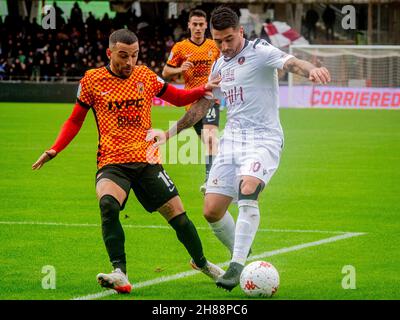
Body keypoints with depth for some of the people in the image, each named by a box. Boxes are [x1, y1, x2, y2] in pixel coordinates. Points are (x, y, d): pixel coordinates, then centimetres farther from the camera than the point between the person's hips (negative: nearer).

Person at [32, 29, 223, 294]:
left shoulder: (146, 76, 6)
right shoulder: (92, 80, 0)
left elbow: (179, 98, 19)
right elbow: (75, 121, 11)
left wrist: (204, 90, 0)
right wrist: (54, 150, -2)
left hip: (148, 161, 2)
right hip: (112, 163, -2)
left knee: (177, 214, 3)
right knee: (108, 204, -33)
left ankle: (201, 263, 32)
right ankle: (120, 274, -30)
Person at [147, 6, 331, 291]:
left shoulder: (260, 52, -6)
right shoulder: (219, 65, 15)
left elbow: (290, 62, -26)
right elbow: (201, 106, 27)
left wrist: (310, 69, -49)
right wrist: (169, 134, 28)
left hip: (263, 139, -7)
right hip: (232, 139, 7)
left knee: (248, 189, -32)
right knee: (212, 211, -2)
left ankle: (237, 266, -28)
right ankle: (240, 256, 23)